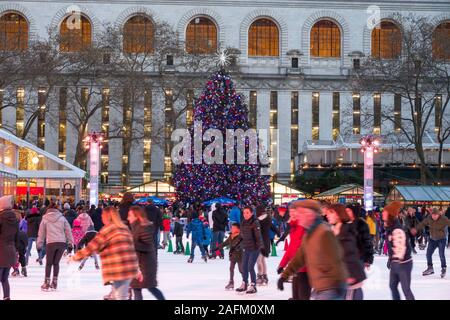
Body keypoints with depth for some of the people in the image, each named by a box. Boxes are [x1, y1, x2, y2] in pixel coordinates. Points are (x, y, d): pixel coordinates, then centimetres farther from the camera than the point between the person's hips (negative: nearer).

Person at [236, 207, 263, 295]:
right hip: (246, 248, 8)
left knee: (250, 267, -8)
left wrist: (260, 246, -20)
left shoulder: (255, 223, -14)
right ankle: (244, 284, 29)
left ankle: (253, 286, 4)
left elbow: (258, 235, -17)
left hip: (254, 248, -7)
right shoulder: (243, 223, 8)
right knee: (244, 267, 14)